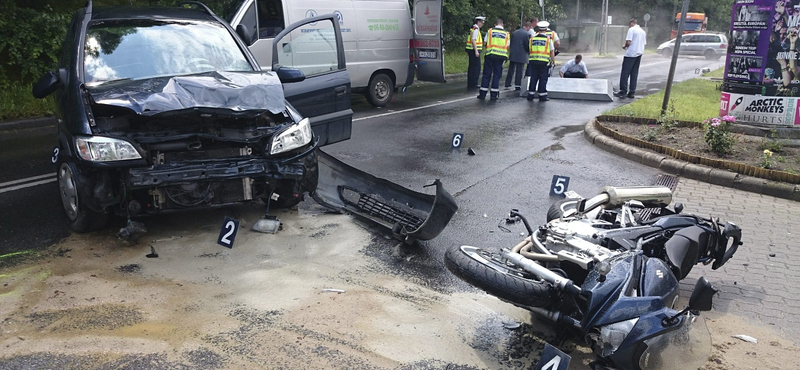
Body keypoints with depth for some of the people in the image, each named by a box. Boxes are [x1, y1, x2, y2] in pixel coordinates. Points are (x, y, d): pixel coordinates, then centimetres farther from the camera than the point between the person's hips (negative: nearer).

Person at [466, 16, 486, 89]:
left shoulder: (473, 29, 17)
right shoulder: (476, 29, -12)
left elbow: (470, 40, 21)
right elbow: (473, 40, -20)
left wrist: (468, 52, 25)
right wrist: (476, 51, -23)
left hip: (471, 51, 10)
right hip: (474, 51, -10)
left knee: (471, 68, 12)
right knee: (476, 68, -8)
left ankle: (470, 84, 16)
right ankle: (473, 84, -8)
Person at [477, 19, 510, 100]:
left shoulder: (490, 31, 3)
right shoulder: (506, 33, 6)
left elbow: (485, 43, 4)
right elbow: (508, 47, 4)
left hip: (490, 54, 0)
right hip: (501, 56, 0)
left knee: (486, 75, 6)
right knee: (497, 75, 7)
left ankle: (482, 94, 8)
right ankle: (494, 95, 7)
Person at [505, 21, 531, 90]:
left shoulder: (514, 32, 6)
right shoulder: (527, 34, -12)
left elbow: (510, 44, 10)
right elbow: (527, 46, -11)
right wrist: (529, 51, 7)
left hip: (512, 55, 5)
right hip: (521, 56, -5)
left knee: (511, 70, 15)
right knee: (519, 71, 2)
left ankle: (507, 84, 20)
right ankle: (517, 86, 4)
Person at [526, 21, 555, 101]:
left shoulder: (532, 38, 5)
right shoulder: (548, 39, -3)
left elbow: (529, 50, 14)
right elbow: (552, 52, -1)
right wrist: (553, 61, 7)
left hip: (533, 61, 3)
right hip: (544, 62, -3)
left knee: (533, 78, 10)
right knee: (543, 79, 3)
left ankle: (531, 95, 11)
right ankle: (542, 96, 6)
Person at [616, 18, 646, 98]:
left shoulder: (631, 29, -7)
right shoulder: (643, 31, 16)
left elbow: (628, 42, -17)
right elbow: (644, 43, 18)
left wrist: (624, 46, 4)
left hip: (631, 53, -7)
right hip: (639, 53, 7)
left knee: (625, 73, -4)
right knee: (634, 73, 8)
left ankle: (623, 91, -7)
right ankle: (631, 92, 8)